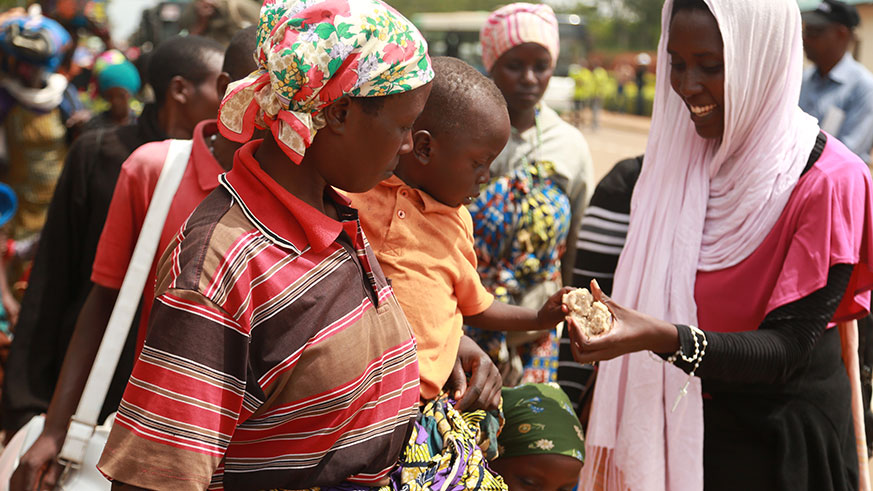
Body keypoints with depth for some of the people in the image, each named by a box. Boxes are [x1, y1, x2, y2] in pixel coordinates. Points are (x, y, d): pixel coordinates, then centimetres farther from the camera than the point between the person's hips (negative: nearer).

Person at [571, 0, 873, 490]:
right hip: (679, 419, 5)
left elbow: (788, 350, -24)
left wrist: (664, 336, -37)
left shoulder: (831, 181, -21)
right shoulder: (679, 154, -1)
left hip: (784, 432, -5)